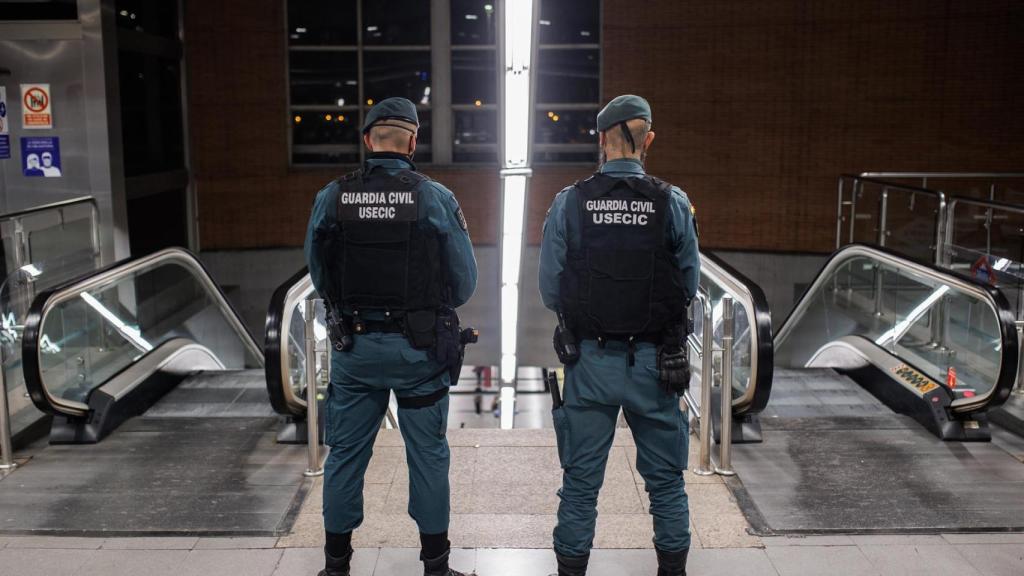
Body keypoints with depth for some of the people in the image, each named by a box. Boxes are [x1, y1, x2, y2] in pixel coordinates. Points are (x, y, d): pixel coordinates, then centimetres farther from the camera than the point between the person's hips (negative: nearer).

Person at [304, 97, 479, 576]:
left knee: (346, 453, 14)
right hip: (419, 348, -2)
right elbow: (464, 283, -6)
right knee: (428, 455, 11)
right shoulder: (436, 198, -10)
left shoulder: (331, 197, -5)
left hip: (353, 345, 2)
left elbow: (318, 275, 5)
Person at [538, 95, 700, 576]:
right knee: (666, 481, 15)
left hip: (589, 360, 0)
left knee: (580, 482, 11)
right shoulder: (673, 203, -6)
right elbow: (690, 287, 0)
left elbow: (550, 291, -3)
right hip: (654, 362, 0)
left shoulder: (568, 203, -6)